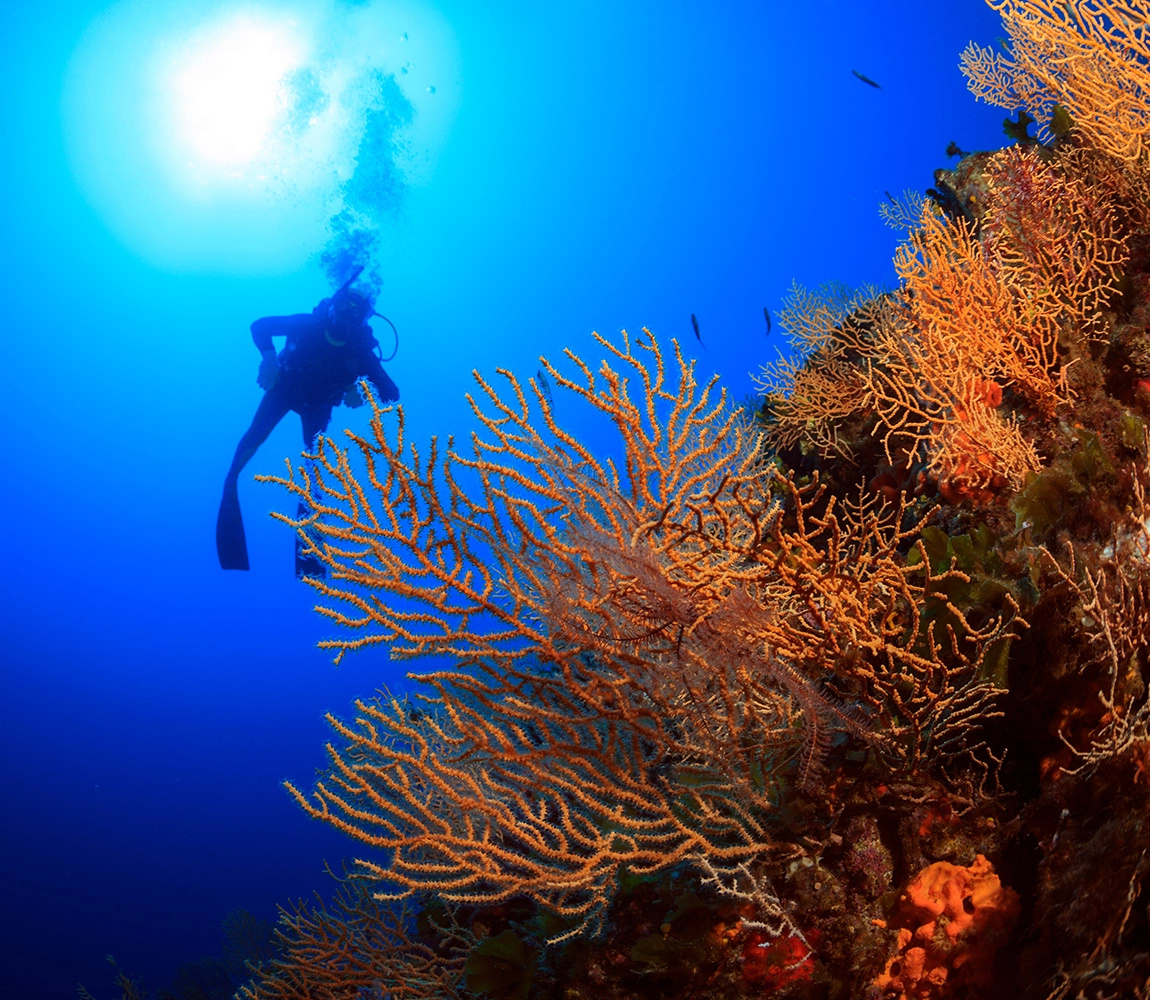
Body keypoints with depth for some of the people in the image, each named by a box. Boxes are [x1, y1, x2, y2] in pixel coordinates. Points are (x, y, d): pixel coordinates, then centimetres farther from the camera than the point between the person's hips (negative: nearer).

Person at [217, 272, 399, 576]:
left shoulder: (361, 349, -28)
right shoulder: (311, 323, -30)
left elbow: (392, 393, -24)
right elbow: (260, 326, -21)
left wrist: (361, 392, -42)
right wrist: (269, 357, -38)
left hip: (318, 404, 0)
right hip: (285, 388, 0)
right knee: (256, 435, -17)